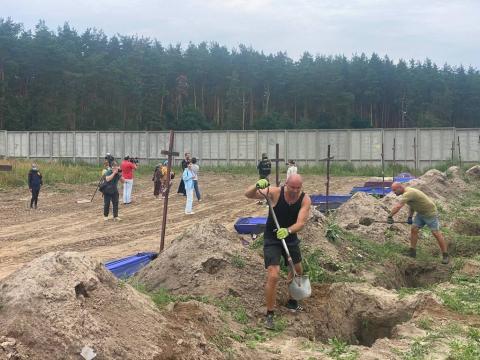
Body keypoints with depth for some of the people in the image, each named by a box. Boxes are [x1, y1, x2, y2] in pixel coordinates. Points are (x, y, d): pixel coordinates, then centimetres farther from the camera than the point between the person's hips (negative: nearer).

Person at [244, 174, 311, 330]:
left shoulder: (305, 199, -16)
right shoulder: (275, 193, -22)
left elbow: (301, 222, -24)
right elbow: (248, 194, -25)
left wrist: (288, 230, -44)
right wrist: (257, 186, -46)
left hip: (291, 238, 4)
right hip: (272, 239, -4)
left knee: (298, 271, 20)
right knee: (273, 276, -14)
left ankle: (291, 301, 46)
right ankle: (269, 314, 2)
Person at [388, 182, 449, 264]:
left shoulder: (409, 193, -29)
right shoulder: (407, 193, 4)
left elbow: (398, 206, -38)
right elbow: (412, 205, 18)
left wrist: (390, 216, -35)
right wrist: (410, 217, 10)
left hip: (430, 213, -10)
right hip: (420, 213, 10)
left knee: (436, 233, -5)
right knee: (414, 229, 3)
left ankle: (445, 255, 3)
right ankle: (412, 252, 9)